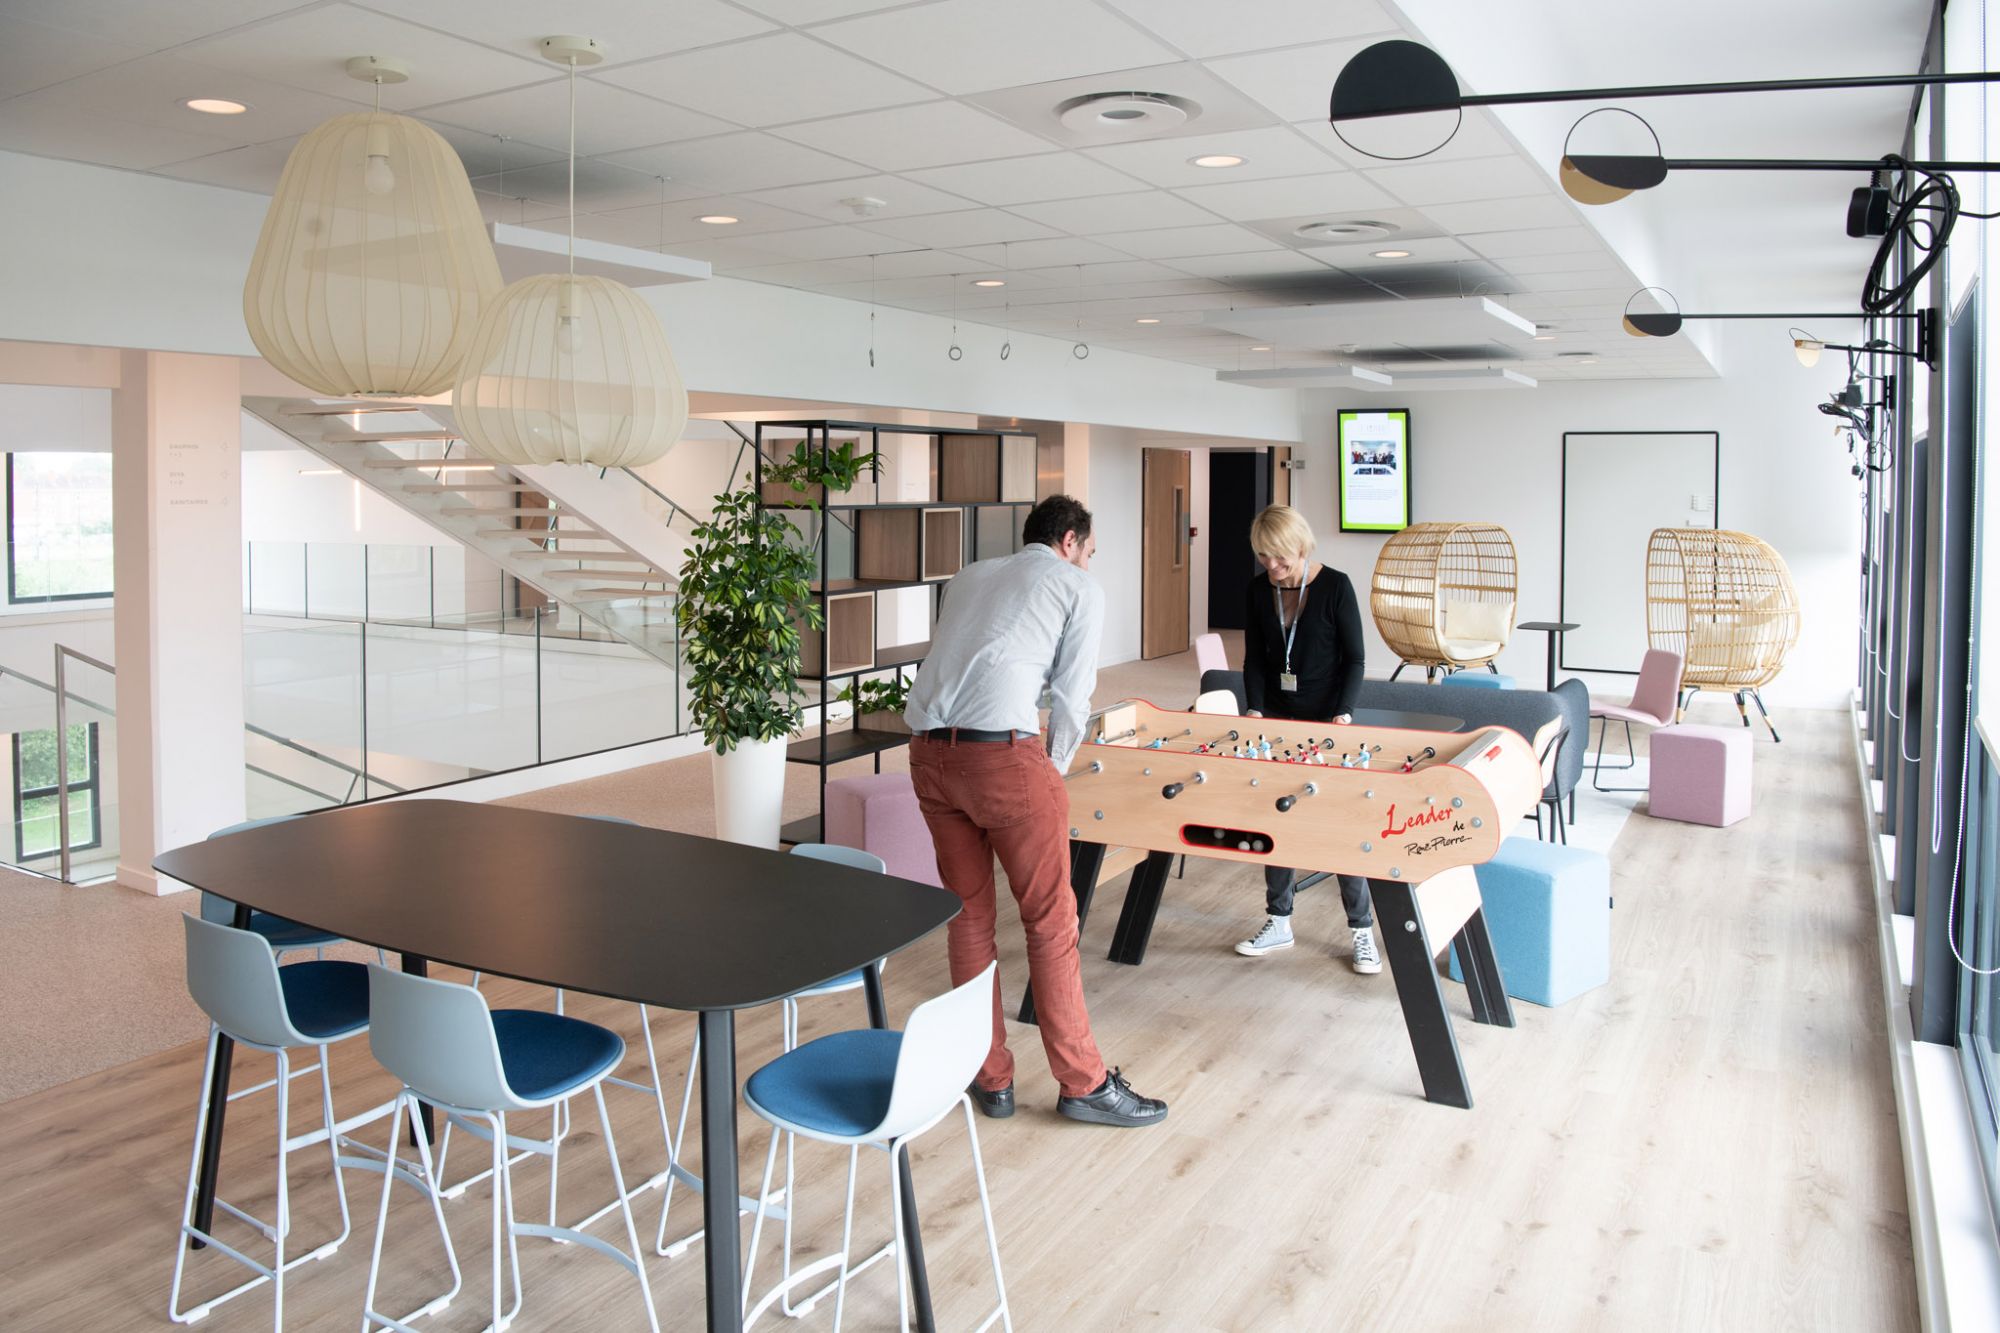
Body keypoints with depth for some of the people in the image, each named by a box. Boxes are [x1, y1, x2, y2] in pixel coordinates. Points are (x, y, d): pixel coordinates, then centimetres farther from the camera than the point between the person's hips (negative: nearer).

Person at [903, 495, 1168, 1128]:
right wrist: (1053, 771, 18)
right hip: (1002, 754, -6)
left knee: (967, 916, 15)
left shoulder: (968, 577, 26)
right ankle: (1084, 1083, 15)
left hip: (928, 753, 6)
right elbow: (1072, 697, 4)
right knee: (1051, 921, 5)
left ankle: (990, 1077, 24)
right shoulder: (1080, 587, 11)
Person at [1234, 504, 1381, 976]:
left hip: (1327, 720, -4)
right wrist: (1255, 710, -7)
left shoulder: (1335, 586, -11)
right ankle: (1279, 923, 18)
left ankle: (1362, 930, 9)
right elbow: (1254, 658, 5)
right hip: (1278, 718, 4)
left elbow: (1354, 658, -8)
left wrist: (1342, 714, -18)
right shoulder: (1259, 589, 0)